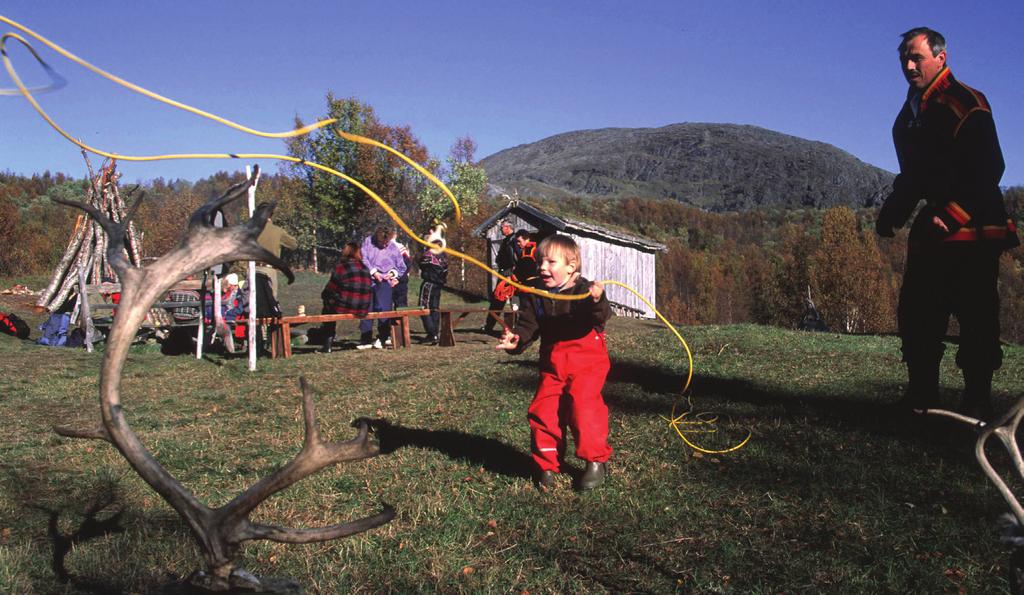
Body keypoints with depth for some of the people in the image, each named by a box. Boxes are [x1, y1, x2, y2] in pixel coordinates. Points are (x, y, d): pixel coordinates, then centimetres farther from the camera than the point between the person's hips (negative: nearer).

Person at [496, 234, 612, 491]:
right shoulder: (535, 295, 3)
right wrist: (516, 339, -16)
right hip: (552, 363, 5)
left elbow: (600, 317, -28)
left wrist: (597, 301, -50)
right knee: (543, 411, 0)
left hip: (586, 361, -5)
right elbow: (528, 325, 5)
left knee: (583, 406, -16)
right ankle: (547, 464, 19)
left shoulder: (584, 290, -13)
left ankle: (596, 460, 4)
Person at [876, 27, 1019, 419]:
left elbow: (989, 170, -16)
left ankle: (977, 403, 3)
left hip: (972, 230, -8)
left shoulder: (967, 104, -9)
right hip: (931, 230, 8)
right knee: (915, 313, 6)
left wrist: (950, 216, -23)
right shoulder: (910, 114, 16)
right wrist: (893, 211, 8)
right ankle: (922, 396, 16)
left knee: (975, 317, -5)